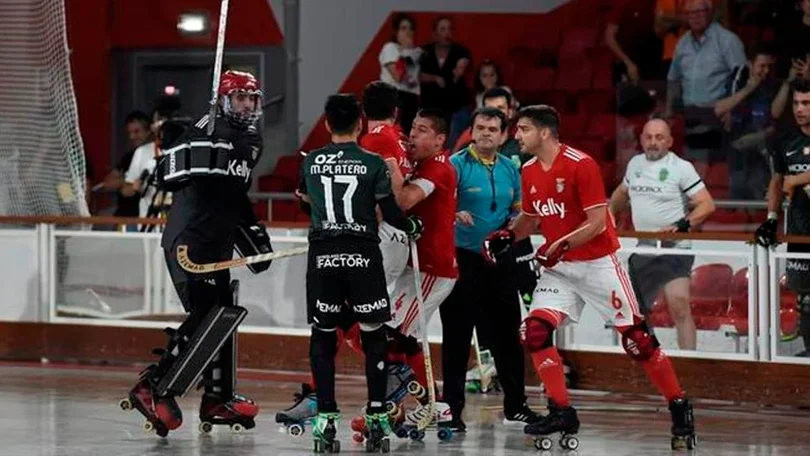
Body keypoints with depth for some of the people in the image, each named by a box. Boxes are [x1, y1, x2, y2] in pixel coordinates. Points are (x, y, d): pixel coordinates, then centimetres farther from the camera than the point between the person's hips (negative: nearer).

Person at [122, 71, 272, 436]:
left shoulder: (251, 142, 16)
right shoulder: (205, 131, -11)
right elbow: (166, 173, -19)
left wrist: (253, 232, 20)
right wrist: (205, 159, -29)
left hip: (217, 244, 9)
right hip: (188, 239, -9)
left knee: (223, 316, 10)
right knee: (205, 316, -18)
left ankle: (219, 399, 19)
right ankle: (153, 389, -17)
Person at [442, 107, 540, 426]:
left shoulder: (510, 169, 10)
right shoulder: (457, 165, -7)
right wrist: (454, 214, -38)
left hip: (500, 260, 5)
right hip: (463, 258, -5)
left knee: (507, 333, 9)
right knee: (457, 336, -1)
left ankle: (515, 406, 19)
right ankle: (452, 407, 6)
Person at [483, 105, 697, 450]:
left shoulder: (581, 165, -18)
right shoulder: (529, 172, 5)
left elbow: (597, 221, -20)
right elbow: (529, 217, 18)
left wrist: (562, 244, -31)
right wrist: (507, 236, -1)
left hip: (598, 263, -7)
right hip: (559, 267, 7)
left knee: (637, 339, -5)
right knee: (535, 330, -10)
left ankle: (680, 409, 7)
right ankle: (562, 413, -2)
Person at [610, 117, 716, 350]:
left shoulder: (681, 168, -7)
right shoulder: (635, 164, 11)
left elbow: (707, 205, -12)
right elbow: (621, 194, 30)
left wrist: (681, 225, -23)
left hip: (674, 248, -7)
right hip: (643, 250, 7)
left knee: (679, 305, -22)